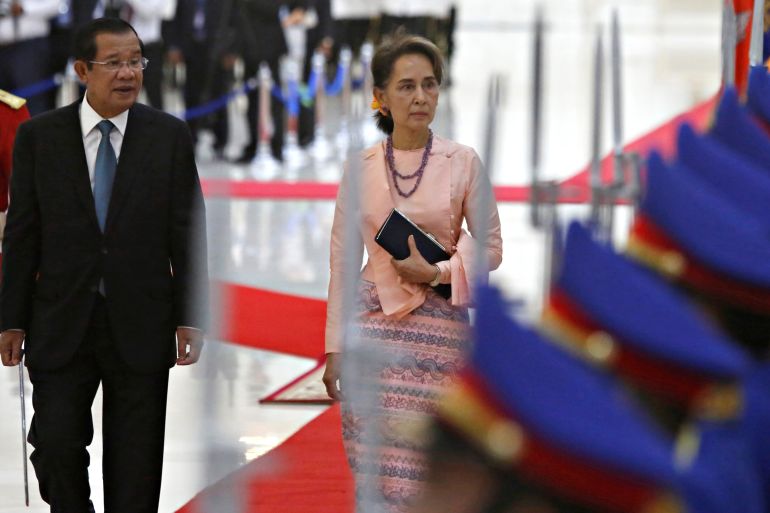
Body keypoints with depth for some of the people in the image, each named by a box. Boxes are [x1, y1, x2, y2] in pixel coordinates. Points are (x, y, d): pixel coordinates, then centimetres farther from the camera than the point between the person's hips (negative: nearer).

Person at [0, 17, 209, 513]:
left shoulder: (170, 135, 1)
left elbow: (187, 233, 2)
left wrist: (190, 318, -2)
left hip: (140, 326, 0)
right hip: (61, 324, 0)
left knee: (135, 466, 5)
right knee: (56, 448, -3)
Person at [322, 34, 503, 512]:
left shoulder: (463, 162, -3)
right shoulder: (361, 166, 2)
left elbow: (491, 246, 4)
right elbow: (342, 257, 7)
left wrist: (439, 271, -13)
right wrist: (335, 347, 6)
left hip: (438, 327, -1)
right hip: (373, 327, 1)